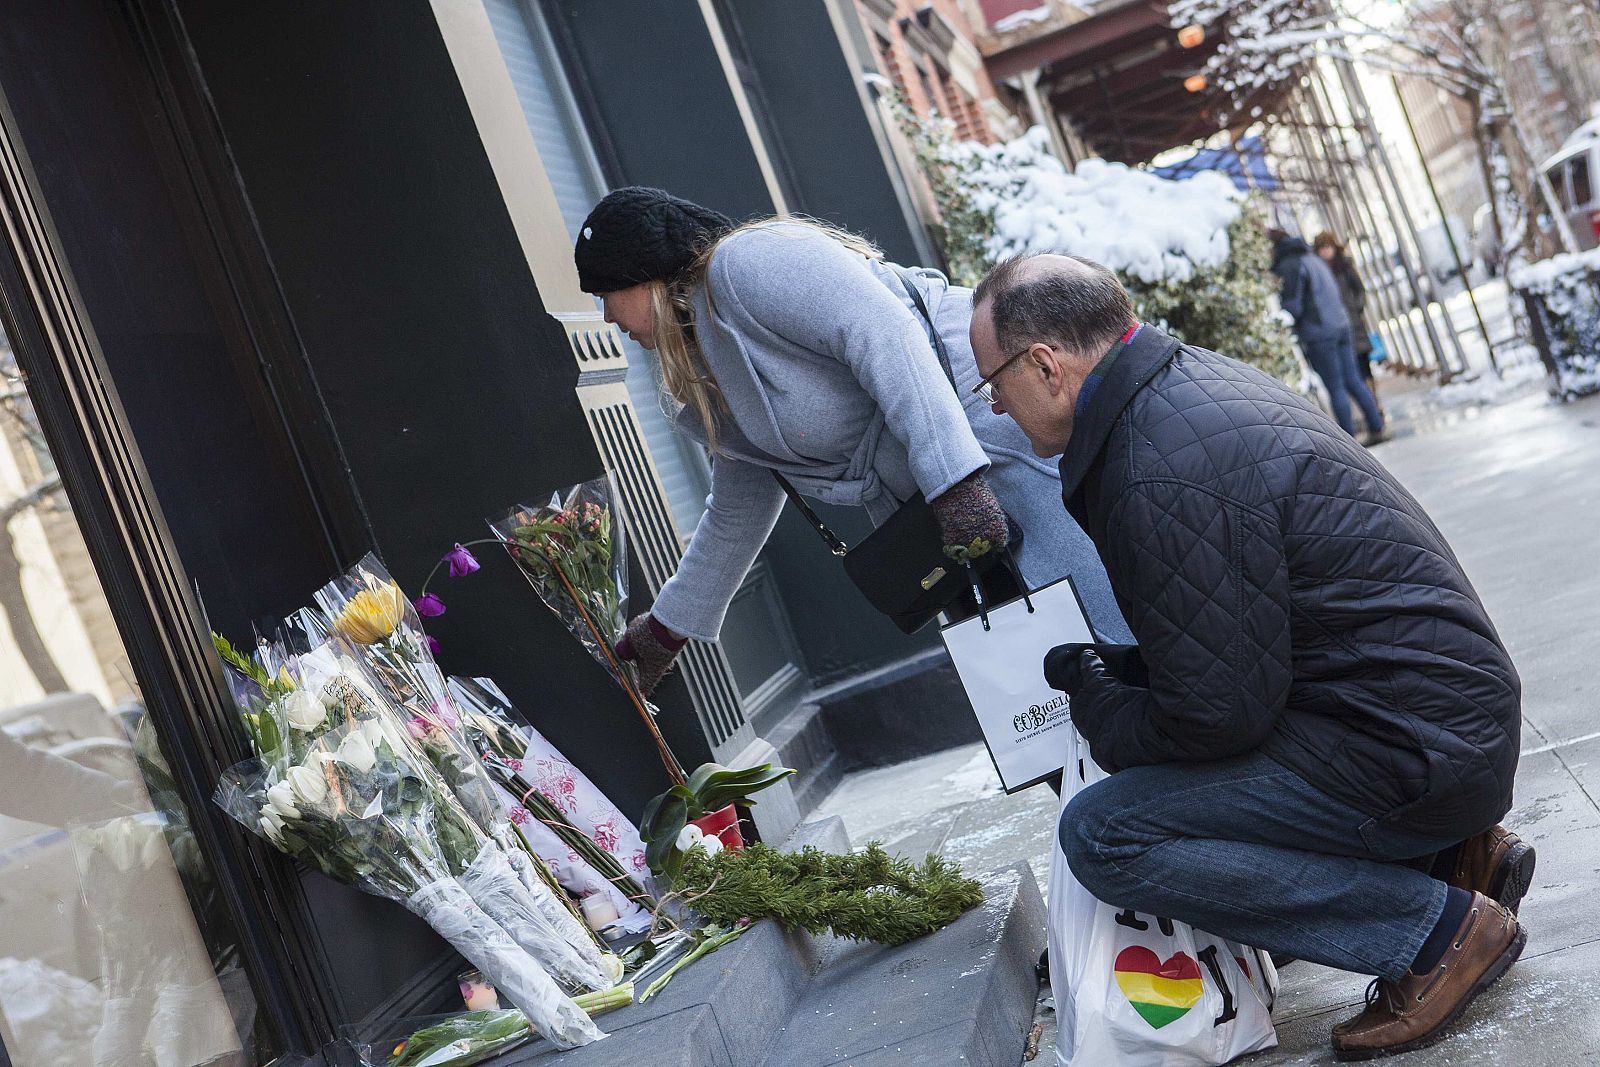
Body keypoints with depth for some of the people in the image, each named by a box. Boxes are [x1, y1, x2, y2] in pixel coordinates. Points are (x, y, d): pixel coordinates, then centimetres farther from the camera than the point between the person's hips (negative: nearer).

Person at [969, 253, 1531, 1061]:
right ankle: (1452, 852, 17)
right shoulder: (1195, 378, 8)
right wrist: (1108, 681, 19)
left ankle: (1442, 929, -6)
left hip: (1413, 746, -10)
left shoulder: (1160, 478, -25)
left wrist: (1092, 703, -4)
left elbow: (1215, 716, -22)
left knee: (1103, 836, -17)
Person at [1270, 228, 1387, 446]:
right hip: (1341, 324, 8)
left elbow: (1293, 308, -16)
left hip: (1318, 334, -8)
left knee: (1335, 389, -2)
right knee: (1353, 381, 12)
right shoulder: (1313, 259, 18)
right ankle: (1376, 429, 15)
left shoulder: (1288, 267, -11)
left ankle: (1349, 438, 3)